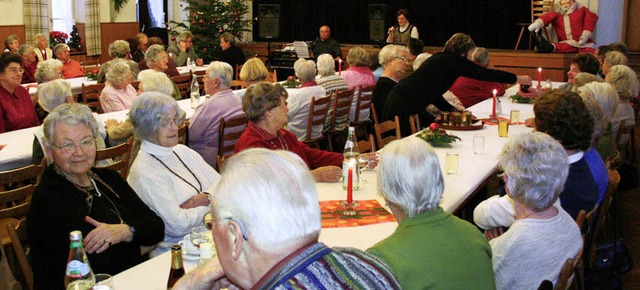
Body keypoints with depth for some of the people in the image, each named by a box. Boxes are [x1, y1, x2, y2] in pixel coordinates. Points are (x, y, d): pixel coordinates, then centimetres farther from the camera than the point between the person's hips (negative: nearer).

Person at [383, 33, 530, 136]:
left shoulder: (441, 58, 17)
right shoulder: (454, 60, -9)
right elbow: (485, 74, -6)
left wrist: (451, 110, 18)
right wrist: (518, 79, 5)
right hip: (402, 106, -9)